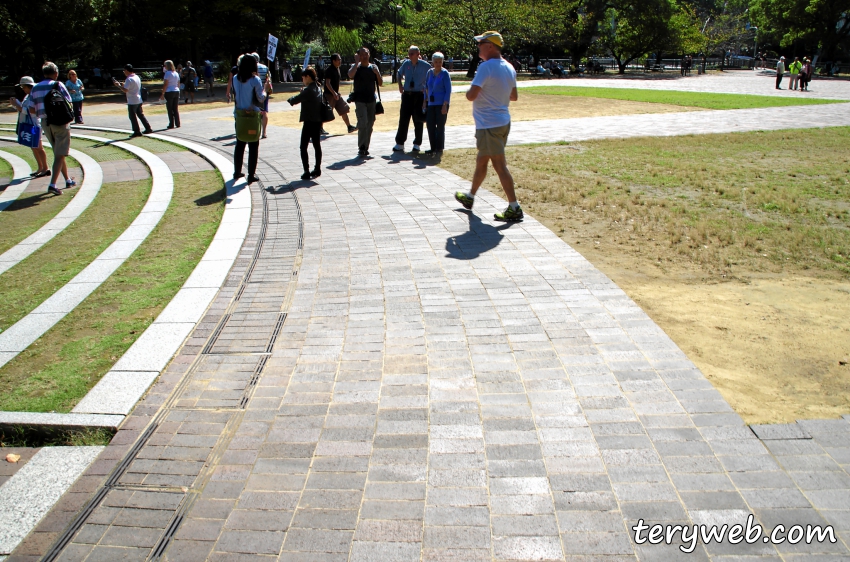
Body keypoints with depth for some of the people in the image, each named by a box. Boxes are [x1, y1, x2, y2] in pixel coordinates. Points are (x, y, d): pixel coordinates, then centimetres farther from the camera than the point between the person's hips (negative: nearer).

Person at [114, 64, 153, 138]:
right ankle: (148, 128, 16)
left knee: (132, 116, -1)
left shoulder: (129, 79, -17)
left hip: (132, 101, -9)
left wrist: (119, 85, -10)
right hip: (139, 100, 9)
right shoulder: (137, 77, 10)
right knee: (140, 114, 16)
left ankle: (137, 131, 2)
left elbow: (125, 90, -23)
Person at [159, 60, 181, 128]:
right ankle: (178, 124, 10)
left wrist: (162, 94, -11)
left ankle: (171, 125, -1)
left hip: (169, 92, -6)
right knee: (176, 109, 10)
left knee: (170, 109, -1)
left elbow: (165, 85, -13)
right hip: (176, 92, 6)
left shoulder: (167, 73, -10)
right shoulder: (176, 73, 10)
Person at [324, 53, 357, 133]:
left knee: (344, 110, 7)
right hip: (329, 94, -9)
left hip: (336, 94, 9)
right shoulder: (329, 70, -16)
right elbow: (327, 83, -24)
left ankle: (349, 127, 13)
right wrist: (334, 93, -32)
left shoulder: (337, 69, 11)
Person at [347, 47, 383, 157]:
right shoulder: (356, 67, 0)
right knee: (363, 123, -16)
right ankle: (361, 148, -12)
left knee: (370, 124, 6)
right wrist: (357, 62, -17)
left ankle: (365, 148, 15)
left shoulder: (373, 68, 10)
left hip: (371, 100, 4)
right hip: (360, 100, -4)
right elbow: (350, 75, -23)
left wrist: (377, 73, -7)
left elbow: (380, 84, 10)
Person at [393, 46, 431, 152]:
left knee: (418, 120, 4)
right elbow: (399, 74, 23)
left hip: (419, 95, -3)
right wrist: (400, 86, 11)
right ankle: (399, 144, 5)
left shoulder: (425, 66, -5)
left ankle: (417, 144, 14)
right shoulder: (406, 64, 5)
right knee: (403, 119, 1)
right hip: (407, 94, 3)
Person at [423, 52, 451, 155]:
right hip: (431, 104, 5)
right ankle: (433, 148, 14)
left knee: (440, 126, -1)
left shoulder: (445, 73, -7)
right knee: (430, 126, 4)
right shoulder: (430, 72, 9)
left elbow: (448, 90, -10)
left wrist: (445, 105, -16)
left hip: (441, 104, -5)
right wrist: (426, 100, 15)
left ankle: (439, 149, 8)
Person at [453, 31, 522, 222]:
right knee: (481, 161, 21)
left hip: (489, 125, -9)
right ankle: (470, 197, 37)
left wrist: (468, 91, 0)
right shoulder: (509, 68, 9)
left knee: (500, 165, -6)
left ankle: (514, 208, -5)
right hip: (503, 121, 9)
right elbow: (514, 96, 17)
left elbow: (471, 96, -21)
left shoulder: (486, 67, -18)